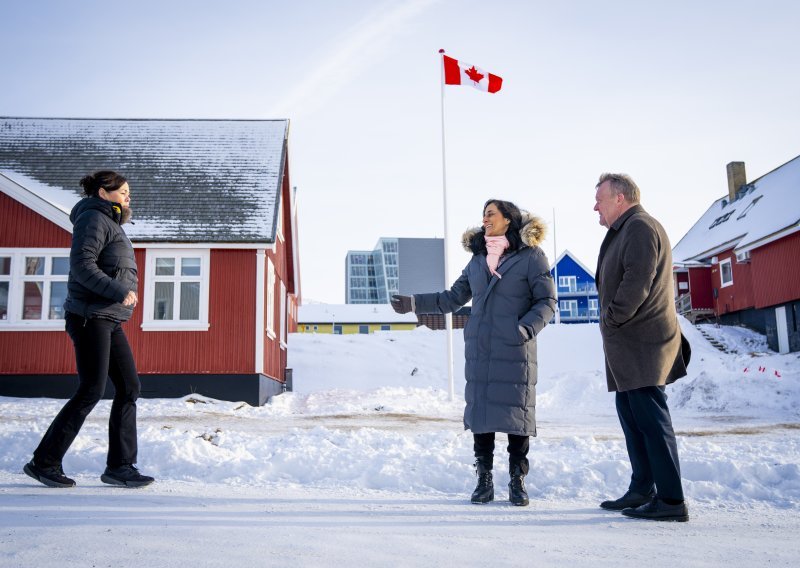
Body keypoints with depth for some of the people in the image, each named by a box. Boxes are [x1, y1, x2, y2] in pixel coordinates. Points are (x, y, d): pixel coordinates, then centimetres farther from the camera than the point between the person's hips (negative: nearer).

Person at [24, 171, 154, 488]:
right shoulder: (94, 219, -7)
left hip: (109, 320, 10)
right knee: (91, 391, -8)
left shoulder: (111, 224, 22)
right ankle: (44, 462, 3)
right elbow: (82, 265, -19)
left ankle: (120, 466, 6)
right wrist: (120, 292, -21)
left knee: (129, 388, 3)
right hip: (90, 316, -10)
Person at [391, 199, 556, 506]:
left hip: (515, 351, -4)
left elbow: (547, 300, -2)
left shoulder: (531, 256, -1)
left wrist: (526, 328, -17)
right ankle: (484, 481, 15)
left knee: (516, 412, -1)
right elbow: (454, 297, 20)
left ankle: (517, 482, 12)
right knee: (480, 411, 4)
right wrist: (414, 303, 14)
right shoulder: (478, 259, 14)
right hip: (479, 349, 5)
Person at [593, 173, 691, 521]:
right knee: (631, 415, 14)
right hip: (628, 345, 11)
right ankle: (642, 490, 22)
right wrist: (612, 321, 12)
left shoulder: (640, 227, -11)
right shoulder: (624, 231, 22)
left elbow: (637, 283, -22)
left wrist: (612, 318, -14)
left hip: (642, 344, -11)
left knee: (651, 420, -8)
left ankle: (671, 501, -3)